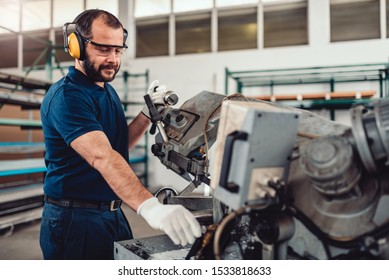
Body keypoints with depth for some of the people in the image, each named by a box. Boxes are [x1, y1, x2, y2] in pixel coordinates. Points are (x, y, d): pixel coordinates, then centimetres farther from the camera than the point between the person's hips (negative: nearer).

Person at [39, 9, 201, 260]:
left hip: (113, 213, 8)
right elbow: (102, 156, -34)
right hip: (76, 218, -8)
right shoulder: (66, 96, -19)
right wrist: (150, 207, -46)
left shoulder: (108, 90, 9)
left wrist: (148, 112, 0)